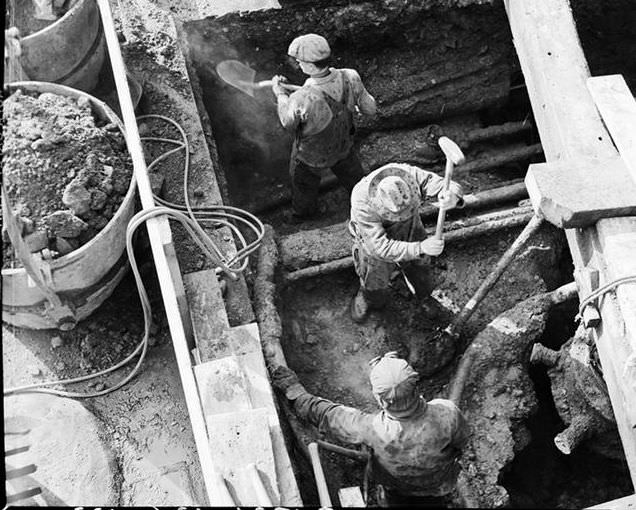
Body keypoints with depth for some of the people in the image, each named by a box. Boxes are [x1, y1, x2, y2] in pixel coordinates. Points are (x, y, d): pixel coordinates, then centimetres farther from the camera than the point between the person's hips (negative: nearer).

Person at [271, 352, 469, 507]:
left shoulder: (375, 431, -44)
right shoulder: (447, 415, -42)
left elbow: (327, 416, -28)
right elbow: (461, 440, -17)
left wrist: (294, 390, -14)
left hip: (395, 492, -1)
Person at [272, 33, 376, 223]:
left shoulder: (301, 100, -43)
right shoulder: (350, 78, -31)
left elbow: (288, 123, -19)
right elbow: (369, 109, -14)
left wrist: (280, 93, -5)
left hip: (313, 155, -3)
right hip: (343, 143, 3)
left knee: (303, 181, 30)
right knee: (350, 171, 34)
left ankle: (304, 211, 59)